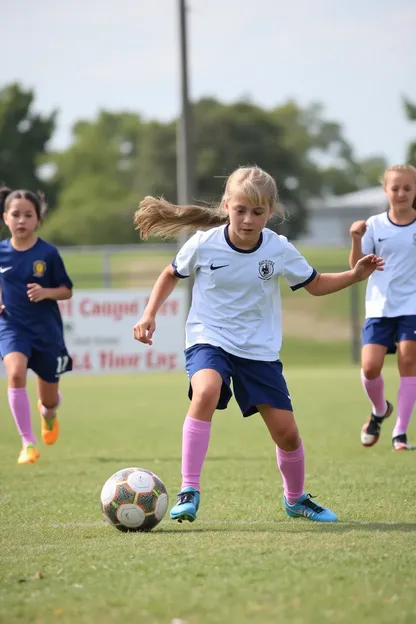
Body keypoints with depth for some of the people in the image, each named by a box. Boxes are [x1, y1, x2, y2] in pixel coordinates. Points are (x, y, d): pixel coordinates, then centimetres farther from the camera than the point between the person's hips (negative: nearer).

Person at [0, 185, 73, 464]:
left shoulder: (48, 253, -10)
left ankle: (48, 414, 52)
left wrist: (45, 292, -21)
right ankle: (28, 443, -20)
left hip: (46, 329, 0)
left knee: (49, 400, 10)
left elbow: (67, 291, -3)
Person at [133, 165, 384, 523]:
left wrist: (355, 276, -8)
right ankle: (189, 492, -29)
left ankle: (296, 499, 33)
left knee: (286, 431, 3)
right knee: (206, 391, -35)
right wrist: (149, 315, -2)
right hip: (209, 341, -2)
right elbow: (172, 275, 7)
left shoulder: (279, 250, -8)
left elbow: (315, 284, 7)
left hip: (260, 349, 2)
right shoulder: (203, 244, -12)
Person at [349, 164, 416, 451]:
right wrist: (356, 239, -16)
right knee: (370, 367, -8)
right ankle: (379, 410, 23)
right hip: (379, 306, 1)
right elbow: (357, 267, 0)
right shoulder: (375, 225, 1)